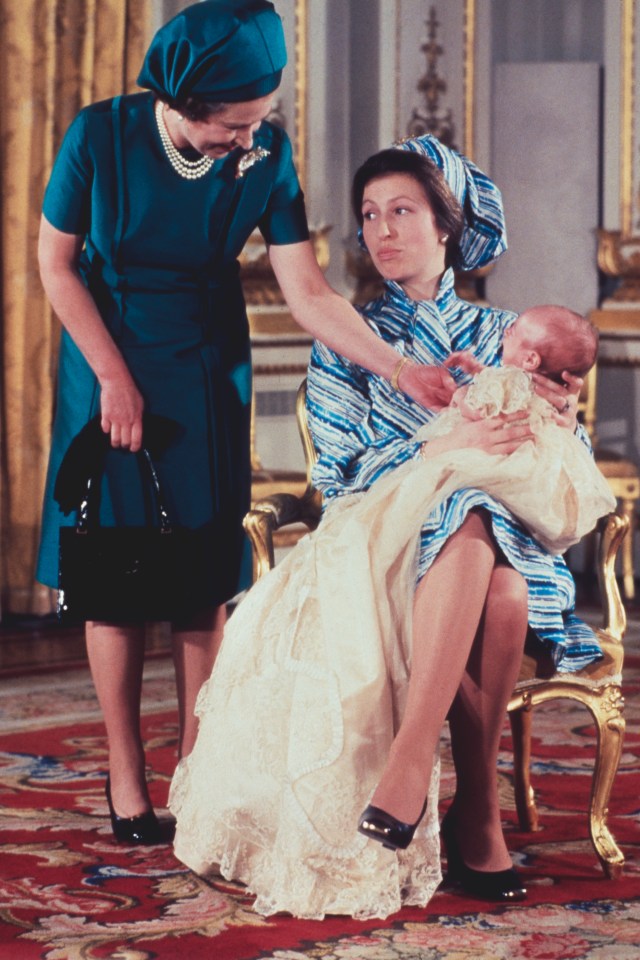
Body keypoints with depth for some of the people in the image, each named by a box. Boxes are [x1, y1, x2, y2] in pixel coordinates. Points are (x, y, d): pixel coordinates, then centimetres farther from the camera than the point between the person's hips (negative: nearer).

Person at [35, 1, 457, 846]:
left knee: (204, 576, -1)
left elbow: (308, 293, -14)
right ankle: (125, 771, 7)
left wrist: (400, 369, -24)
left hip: (206, 377, 2)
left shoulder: (265, 154, -13)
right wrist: (114, 377, -10)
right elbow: (56, 262, -7)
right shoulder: (101, 135, -18)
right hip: (110, 368, -2)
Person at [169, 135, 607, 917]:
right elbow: (339, 474, 0)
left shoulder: (501, 335, 19)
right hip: (378, 541, -1)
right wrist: (445, 450, -16)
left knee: (503, 594, -38)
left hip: (505, 540, 2)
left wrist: (563, 423, -7)